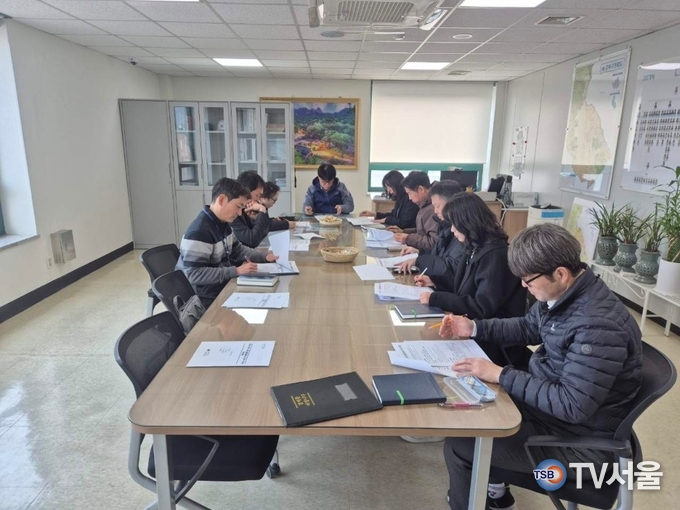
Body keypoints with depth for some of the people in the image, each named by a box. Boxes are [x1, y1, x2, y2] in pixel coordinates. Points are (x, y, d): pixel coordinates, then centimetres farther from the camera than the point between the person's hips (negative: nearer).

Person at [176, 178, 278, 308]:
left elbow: (237, 250, 18)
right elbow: (194, 274, -28)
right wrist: (236, 271, -29)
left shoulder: (223, 224, 4)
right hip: (205, 299, -9)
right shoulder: (199, 232, -24)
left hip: (223, 287, 9)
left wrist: (265, 256, 3)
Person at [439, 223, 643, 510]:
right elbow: (528, 328, 13)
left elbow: (573, 406, -31)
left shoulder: (599, 326, -33)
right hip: (546, 401, 9)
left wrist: (500, 375, -28)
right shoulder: (561, 294, -5)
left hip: (578, 442, -9)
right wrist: (474, 328, 2)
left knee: (459, 447, -10)